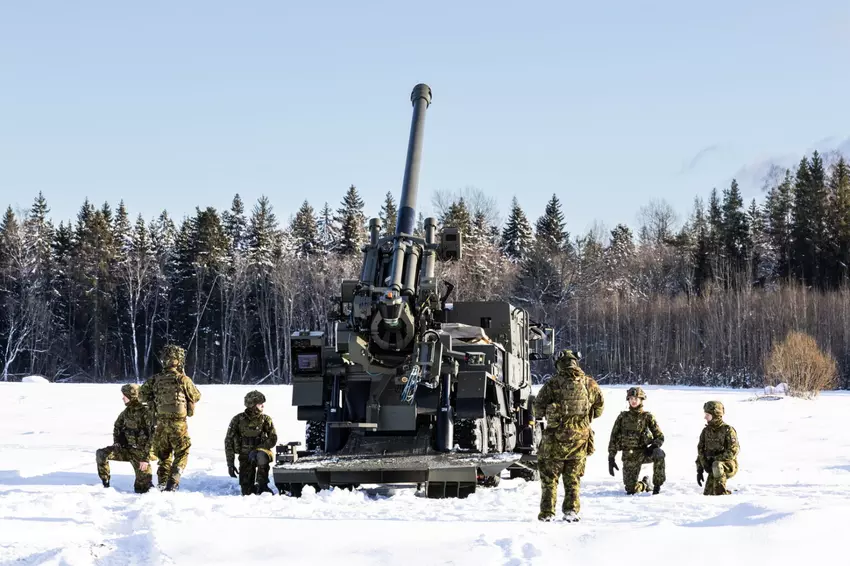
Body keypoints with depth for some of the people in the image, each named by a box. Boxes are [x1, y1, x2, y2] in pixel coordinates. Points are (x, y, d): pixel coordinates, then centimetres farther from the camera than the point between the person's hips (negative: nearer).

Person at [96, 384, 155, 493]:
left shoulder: (144, 413, -17)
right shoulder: (126, 411, 5)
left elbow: (151, 437, -19)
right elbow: (117, 427, 23)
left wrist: (145, 458, -21)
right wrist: (117, 443, 7)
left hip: (139, 452, -6)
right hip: (125, 448, 6)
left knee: (142, 488, -7)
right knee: (101, 454, -15)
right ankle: (105, 484, -7)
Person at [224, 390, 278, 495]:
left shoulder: (265, 419, -2)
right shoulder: (238, 420, -3)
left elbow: (273, 439, -9)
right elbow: (229, 441, 0)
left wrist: (256, 449, -22)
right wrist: (230, 464, -5)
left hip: (260, 452, 0)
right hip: (245, 457, 0)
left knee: (261, 457, -39)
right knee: (247, 492, -10)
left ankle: (261, 485, -23)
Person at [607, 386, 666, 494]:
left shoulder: (647, 417, 2)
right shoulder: (623, 416, 5)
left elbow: (660, 437, 1)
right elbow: (613, 438, 6)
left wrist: (653, 447, -20)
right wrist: (611, 458, -1)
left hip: (644, 452, -1)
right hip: (629, 456, 1)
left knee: (659, 454, -35)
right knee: (631, 489, -7)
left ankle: (657, 485, -19)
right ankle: (645, 484, 29)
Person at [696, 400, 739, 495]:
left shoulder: (728, 430, -12)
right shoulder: (706, 431, 5)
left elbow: (733, 452, -18)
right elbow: (700, 451, 9)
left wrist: (715, 459, -20)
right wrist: (699, 470, 0)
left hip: (729, 465, -6)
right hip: (712, 467, 6)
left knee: (717, 466, -40)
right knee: (708, 494, -7)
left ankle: (721, 492, -28)